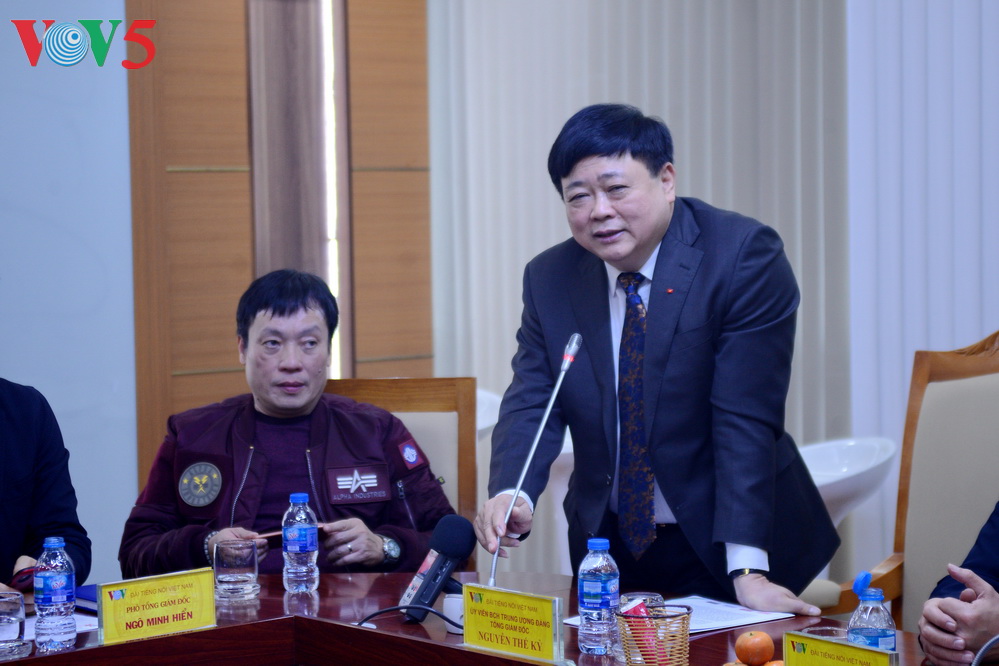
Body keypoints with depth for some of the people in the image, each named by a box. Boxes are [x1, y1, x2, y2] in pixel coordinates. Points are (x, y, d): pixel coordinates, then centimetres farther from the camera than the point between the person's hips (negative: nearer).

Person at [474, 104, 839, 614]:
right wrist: (510, 495, -29)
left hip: (720, 549, -4)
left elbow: (746, 420, -22)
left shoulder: (744, 256, -16)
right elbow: (532, 404, -7)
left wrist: (748, 570, -28)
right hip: (607, 549, 4)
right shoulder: (549, 279, -2)